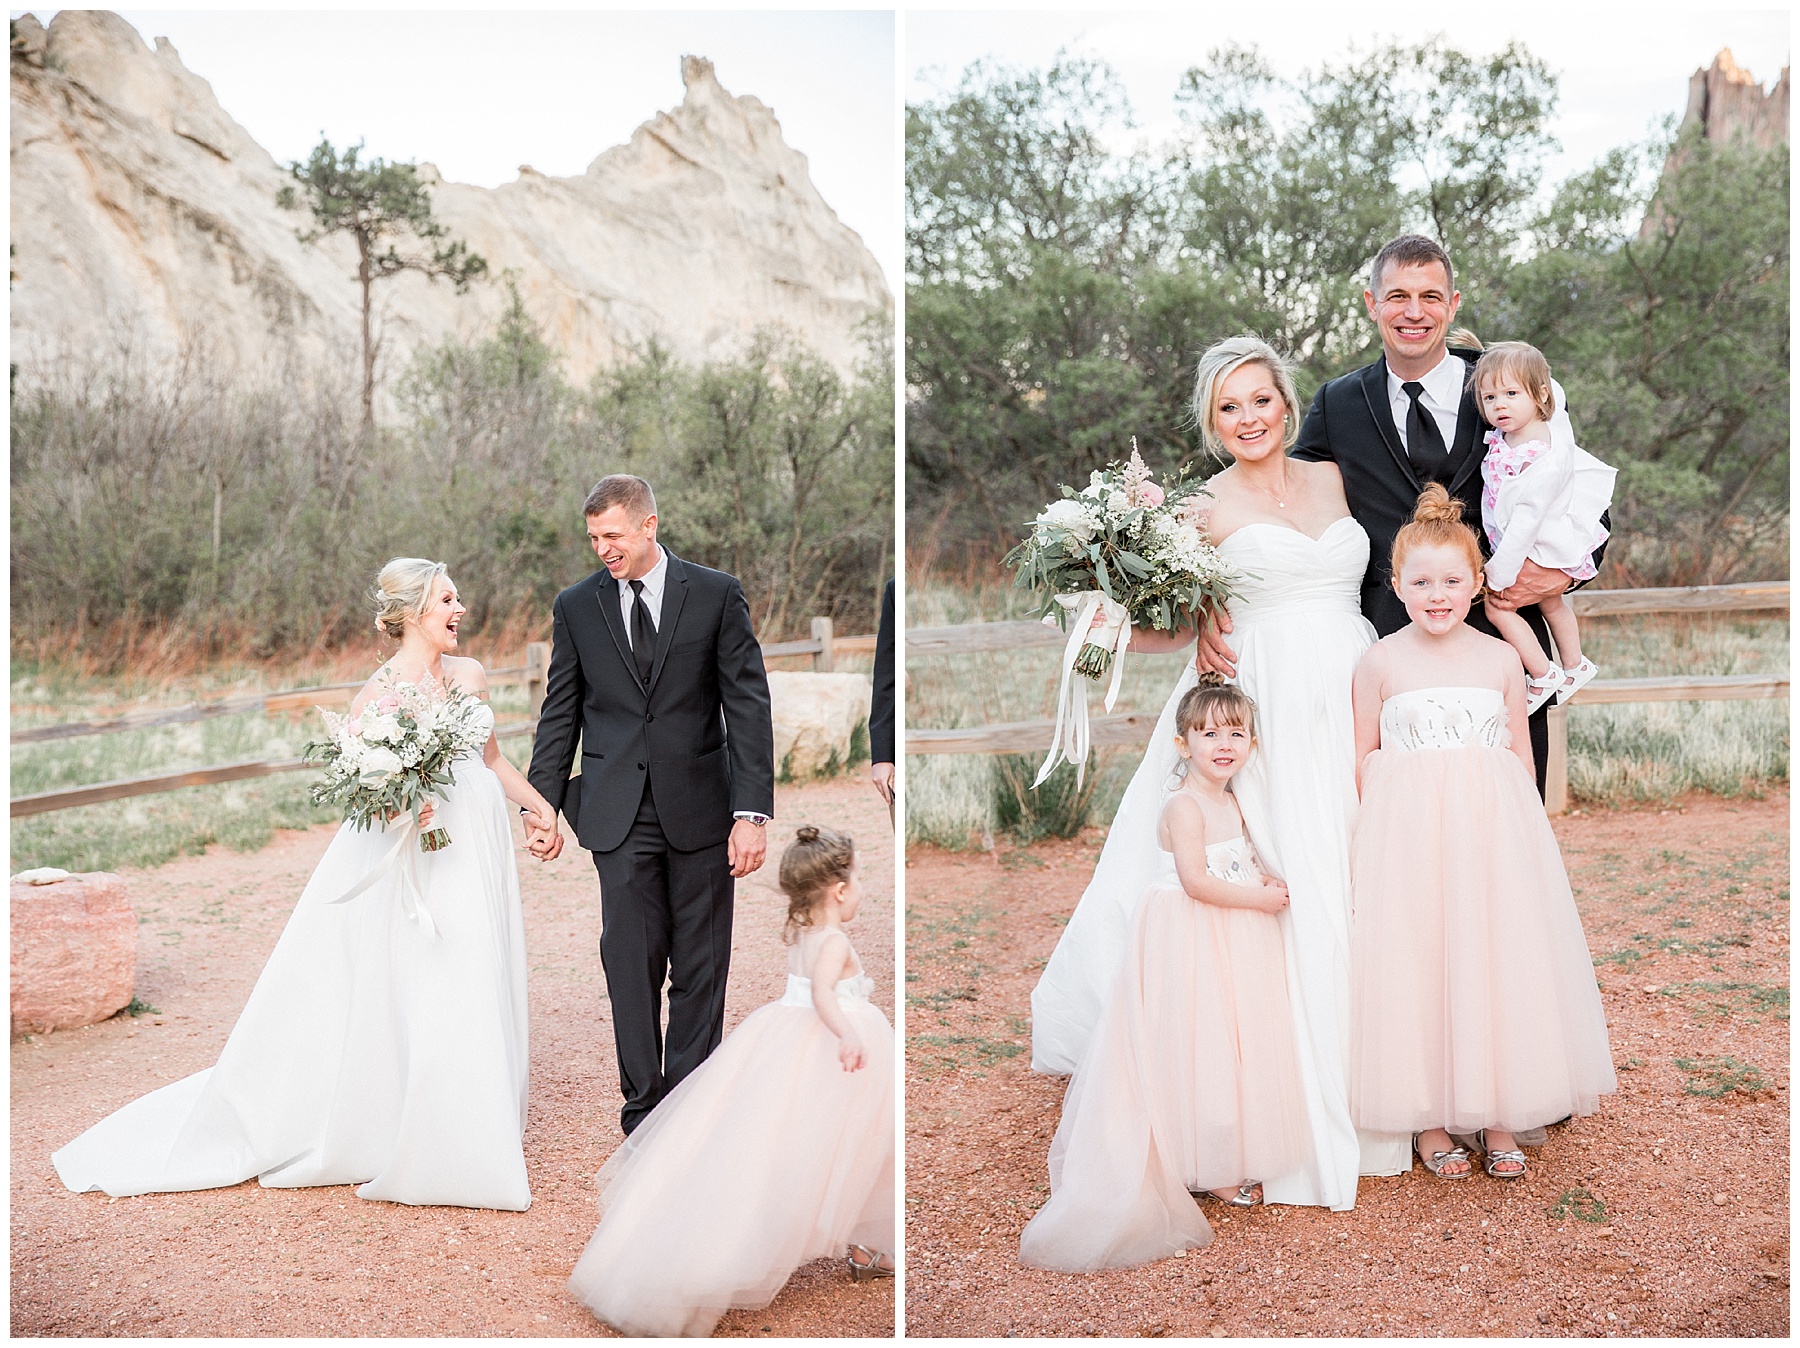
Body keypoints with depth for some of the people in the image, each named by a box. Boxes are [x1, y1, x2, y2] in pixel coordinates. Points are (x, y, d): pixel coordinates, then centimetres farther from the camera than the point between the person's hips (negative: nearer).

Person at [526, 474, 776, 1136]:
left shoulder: (716, 594, -1)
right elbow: (559, 715, 11)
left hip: (700, 807, -1)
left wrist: (752, 810, -10)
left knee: (701, 967, 5)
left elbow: (748, 705, -3)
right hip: (618, 814, 1)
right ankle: (642, 1107, 9)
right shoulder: (577, 605, 6)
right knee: (630, 961, -2)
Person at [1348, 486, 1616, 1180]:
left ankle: (1498, 1117, 17)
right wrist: (1376, 831, -2)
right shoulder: (1381, 662, -2)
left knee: (1496, 963, 4)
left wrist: (1524, 825, 7)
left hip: (1492, 828, 2)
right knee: (1413, 970, 0)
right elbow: (1365, 755, 3)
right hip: (1407, 831, -2)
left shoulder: (1501, 659, 4)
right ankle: (1430, 1121, 12)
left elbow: (1520, 751, 11)